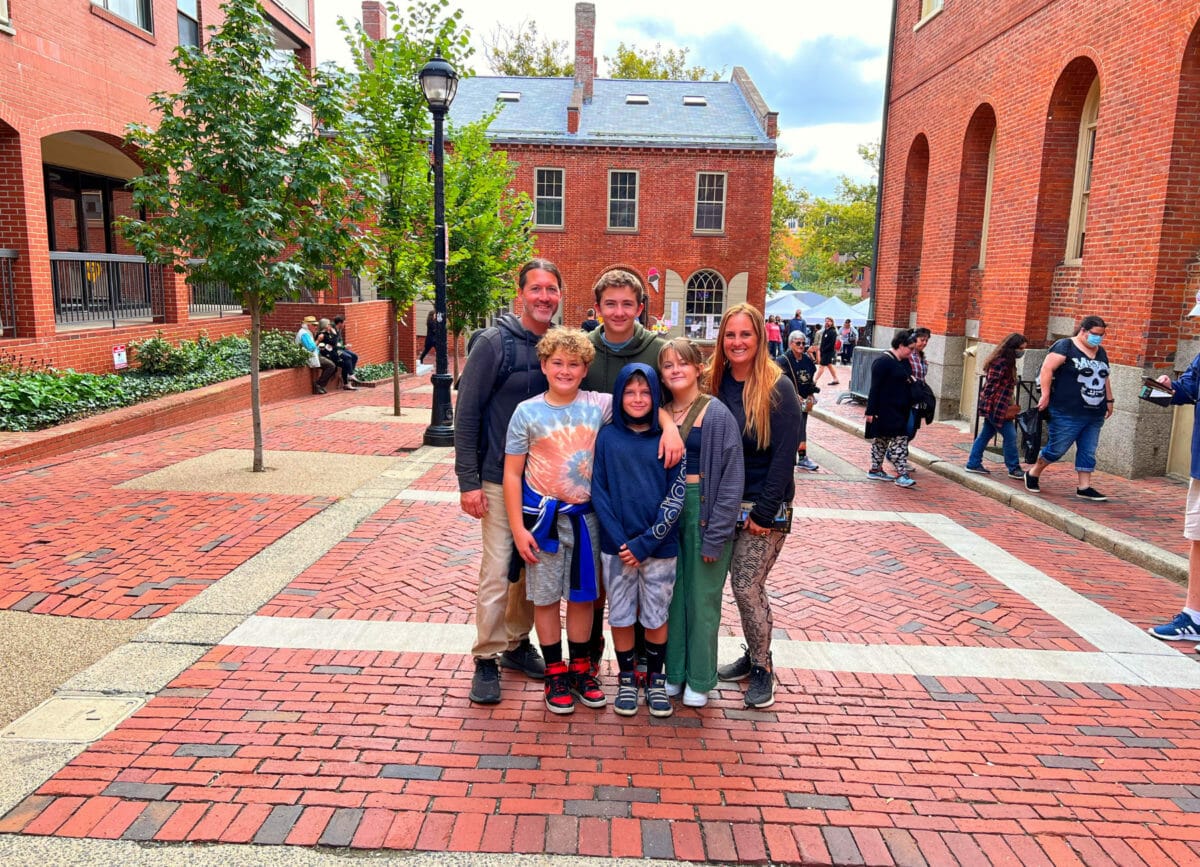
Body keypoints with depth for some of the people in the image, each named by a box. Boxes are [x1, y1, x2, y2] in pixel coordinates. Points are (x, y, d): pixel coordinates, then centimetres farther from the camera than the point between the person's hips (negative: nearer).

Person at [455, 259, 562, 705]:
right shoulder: (494, 342, -9)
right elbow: (465, 412, -10)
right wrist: (467, 480, -14)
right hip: (501, 479, -5)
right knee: (498, 571, -3)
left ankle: (517, 643, 32)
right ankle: (486, 659, 14)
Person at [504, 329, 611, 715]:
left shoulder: (600, 405, -3)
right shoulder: (527, 412, -7)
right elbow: (512, 473, -5)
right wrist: (518, 528, -9)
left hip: (586, 515, 2)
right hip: (543, 514, -2)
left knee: (582, 594, 13)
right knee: (546, 596, 8)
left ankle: (580, 668, 30)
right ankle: (555, 672, 24)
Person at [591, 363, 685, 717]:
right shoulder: (607, 437, -1)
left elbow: (676, 496, -7)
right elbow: (598, 491, -3)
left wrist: (645, 542, -13)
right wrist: (620, 541, -12)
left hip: (659, 546, 0)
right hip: (616, 546, 1)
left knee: (656, 617, 11)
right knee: (621, 616, 10)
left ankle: (655, 679, 31)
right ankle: (626, 678, 30)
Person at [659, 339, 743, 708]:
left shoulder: (717, 415, -8)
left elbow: (732, 479, -10)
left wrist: (715, 535, -13)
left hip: (703, 510, -4)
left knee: (701, 597, 6)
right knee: (670, 592, 11)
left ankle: (699, 678, 22)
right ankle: (673, 671, 27)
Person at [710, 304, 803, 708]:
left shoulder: (778, 389, -11)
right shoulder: (715, 383, 3)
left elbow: (784, 455, -13)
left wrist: (763, 512, -15)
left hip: (765, 507, -5)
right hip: (725, 503, 5)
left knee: (747, 587, -4)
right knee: (743, 585, 11)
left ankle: (762, 668, 15)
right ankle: (753, 655, 29)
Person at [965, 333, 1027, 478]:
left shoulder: (1006, 362, 14)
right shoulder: (1001, 362, -17)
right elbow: (991, 386, -20)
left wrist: (1010, 404, 21)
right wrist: (986, 408, -21)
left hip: (995, 408, 10)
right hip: (996, 407, -10)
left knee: (985, 434, 13)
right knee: (1010, 436, -3)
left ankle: (973, 464, 19)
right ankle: (1014, 469, 6)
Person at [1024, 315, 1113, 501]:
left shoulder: (1101, 352, 16)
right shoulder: (1065, 346, -8)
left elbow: (1104, 379, 25)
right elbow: (1047, 369, -14)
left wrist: (1109, 400, 22)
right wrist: (1045, 395, -20)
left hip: (1095, 415, 7)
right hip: (1067, 414, -7)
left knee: (1088, 451, 7)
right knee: (1057, 448, 0)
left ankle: (1084, 487, 12)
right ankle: (1033, 473, 20)